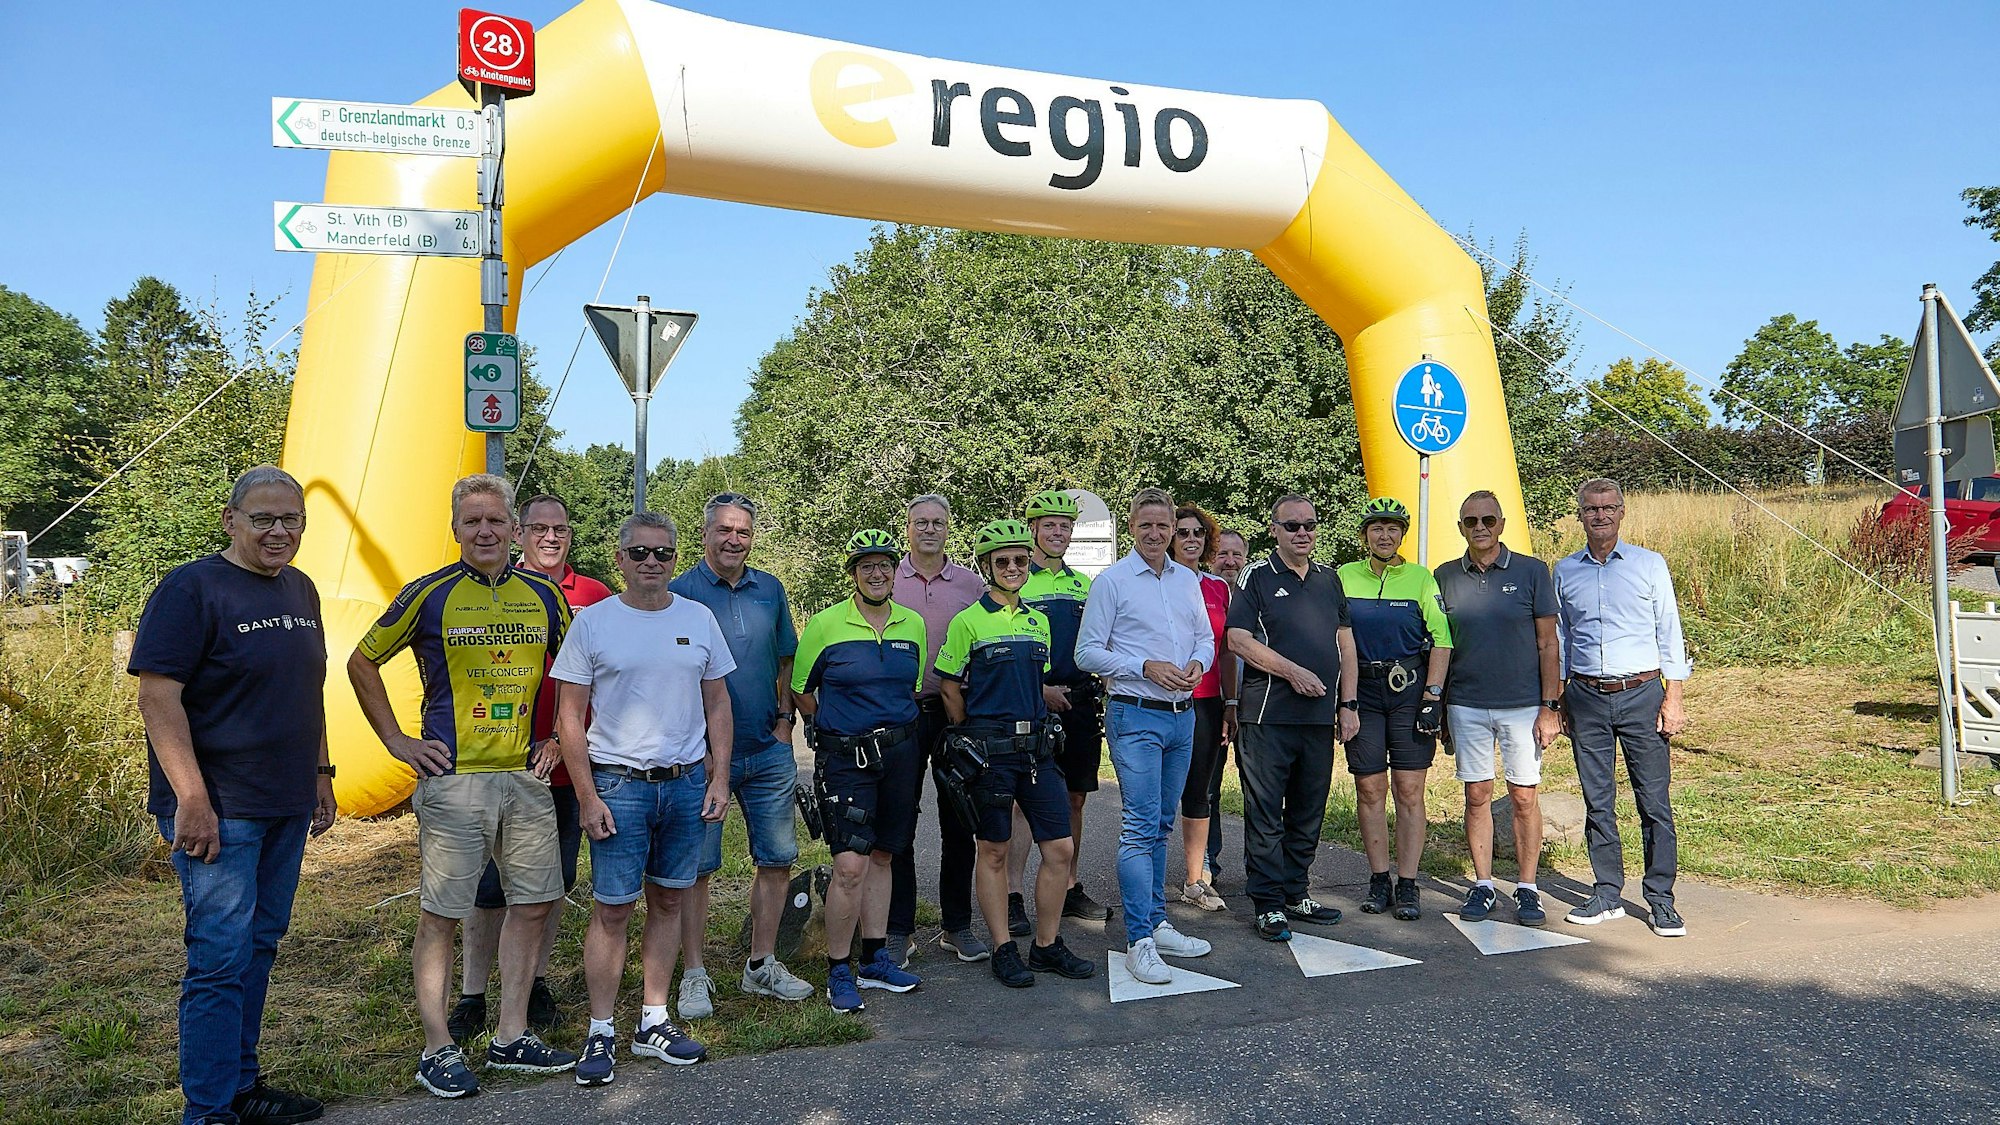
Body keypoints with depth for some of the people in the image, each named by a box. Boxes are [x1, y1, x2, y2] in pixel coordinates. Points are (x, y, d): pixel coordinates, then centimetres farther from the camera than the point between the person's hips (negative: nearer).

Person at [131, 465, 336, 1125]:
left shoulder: (300, 590, 11)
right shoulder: (192, 588, -12)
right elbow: (157, 696, -17)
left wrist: (320, 774, 17)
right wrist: (192, 799, -21)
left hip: (287, 809, 8)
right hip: (220, 810, -7)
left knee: (260, 946, 15)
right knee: (222, 957, -3)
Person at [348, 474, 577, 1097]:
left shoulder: (543, 594, 7)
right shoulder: (429, 595, -3)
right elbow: (361, 662, 6)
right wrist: (396, 741, 1)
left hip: (526, 775, 4)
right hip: (453, 776, -4)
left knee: (534, 902, 9)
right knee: (441, 913, 2)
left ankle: (512, 1036, 23)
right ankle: (437, 1048, 15)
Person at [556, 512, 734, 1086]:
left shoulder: (699, 619, 6)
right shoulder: (592, 623, -3)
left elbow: (718, 705, 11)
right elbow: (570, 717, -3)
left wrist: (719, 778, 3)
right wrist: (588, 796, -9)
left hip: (687, 782, 3)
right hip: (619, 785, -3)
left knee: (669, 902, 11)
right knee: (612, 910, 0)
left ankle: (652, 1023, 23)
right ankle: (600, 1032, 13)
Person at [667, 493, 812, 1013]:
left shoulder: (770, 590, 8)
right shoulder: (680, 592, -5)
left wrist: (785, 720, 5)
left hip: (769, 752, 5)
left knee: (777, 860, 10)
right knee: (696, 867, 2)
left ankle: (762, 966, 24)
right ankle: (695, 976, 14)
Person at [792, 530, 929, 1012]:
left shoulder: (913, 624, 6)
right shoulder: (826, 624, -7)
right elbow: (801, 691, 3)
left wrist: (894, 726, 14)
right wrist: (837, 727, 8)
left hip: (899, 751, 5)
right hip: (844, 757, -5)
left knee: (881, 855, 13)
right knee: (850, 864, -12)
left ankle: (876, 958, 25)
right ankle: (838, 971, 3)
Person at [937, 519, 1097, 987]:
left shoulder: (1037, 620, 12)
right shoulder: (968, 621, -5)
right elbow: (949, 686, -2)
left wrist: (1038, 727, 15)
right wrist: (975, 737, 1)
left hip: (1036, 745, 6)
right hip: (990, 748, -5)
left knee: (1061, 849, 4)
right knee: (993, 851, 5)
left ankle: (1047, 946, 18)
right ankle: (1004, 950, 17)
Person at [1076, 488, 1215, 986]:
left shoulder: (1188, 580, 12)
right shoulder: (1111, 581, -5)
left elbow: (1205, 637, 18)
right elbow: (1087, 653, -7)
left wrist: (1197, 662, -5)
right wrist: (1146, 667, -17)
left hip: (1183, 716, 6)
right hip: (1136, 716, -6)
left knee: (1161, 826, 14)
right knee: (1141, 827, -10)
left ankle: (1157, 923, 23)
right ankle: (1139, 941, -6)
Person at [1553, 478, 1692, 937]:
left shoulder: (1649, 564, 2)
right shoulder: (1564, 571, 9)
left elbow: (1669, 633, 3)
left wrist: (1673, 699, -3)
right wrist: (1557, 702, 11)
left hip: (1641, 694, -2)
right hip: (1586, 698, 2)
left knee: (1654, 801, -1)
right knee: (1598, 801, 7)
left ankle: (1661, 901, 8)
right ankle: (1608, 894, 17)